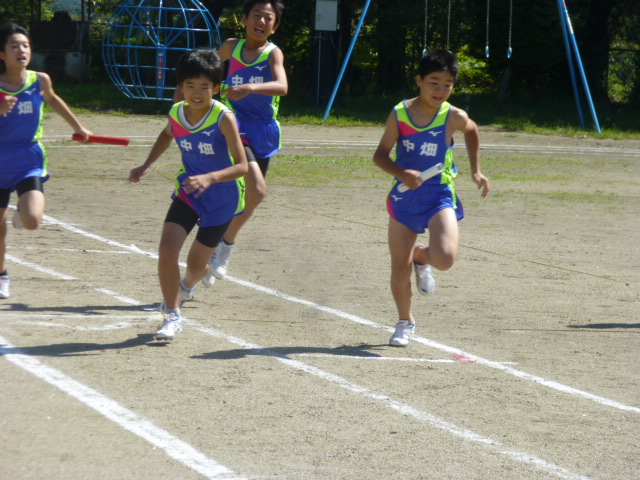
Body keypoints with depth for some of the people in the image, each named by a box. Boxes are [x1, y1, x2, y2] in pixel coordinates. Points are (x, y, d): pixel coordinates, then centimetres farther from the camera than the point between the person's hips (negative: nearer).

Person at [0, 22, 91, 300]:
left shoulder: (40, 81, -5)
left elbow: (52, 100, 18)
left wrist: (78, 127, 28)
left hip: (30, 161, 0)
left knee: (32, 222, -21)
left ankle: (24, 211, 18)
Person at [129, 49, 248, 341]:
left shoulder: (223, 118, -25)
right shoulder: (176, 113, -9)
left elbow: (242, 166, -29)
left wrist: (209, 178, -44)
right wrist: (147, 165, 7)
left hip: (222, 197, -3)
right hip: (187, 192, 3)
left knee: (196, 264, 9)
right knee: (167, 250, -17)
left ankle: (186, 285, 49)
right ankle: (172, 316, 0)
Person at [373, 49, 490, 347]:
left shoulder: (454, 117, -8)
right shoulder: (399, 114, -8)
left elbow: (472, 130, 16)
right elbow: (380, 155, -3)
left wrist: (476, 171, 15)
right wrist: (402, 173, -21)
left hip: (439, 195, -1)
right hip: (404, 196, 1)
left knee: (445, 259, -23)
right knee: (399, 268, 4)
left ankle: (421, 257, 15)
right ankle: (405, 322, 30)